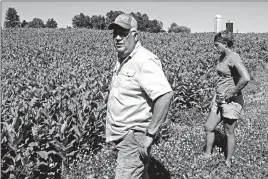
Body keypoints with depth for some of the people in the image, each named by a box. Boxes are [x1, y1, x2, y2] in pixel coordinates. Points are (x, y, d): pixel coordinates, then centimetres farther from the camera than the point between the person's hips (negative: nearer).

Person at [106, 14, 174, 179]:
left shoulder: (144, 60, -21)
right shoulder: (122, 60, 10)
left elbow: (166, 96, -32)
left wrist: (149, 135, -27)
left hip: (134, 137, -9)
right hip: (123, 134, 9)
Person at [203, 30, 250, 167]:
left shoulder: (234, 58, -19)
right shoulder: (222, 57, 8)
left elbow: (246, 78, -33)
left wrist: (232, 93, -22)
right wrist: (216, 95, 13)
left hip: (231, 101, -8)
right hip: (219, 98, 9)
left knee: (229, 132, 7)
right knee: (209, 127, 13)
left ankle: (228, 162, 23)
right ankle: (208, 154, 30)